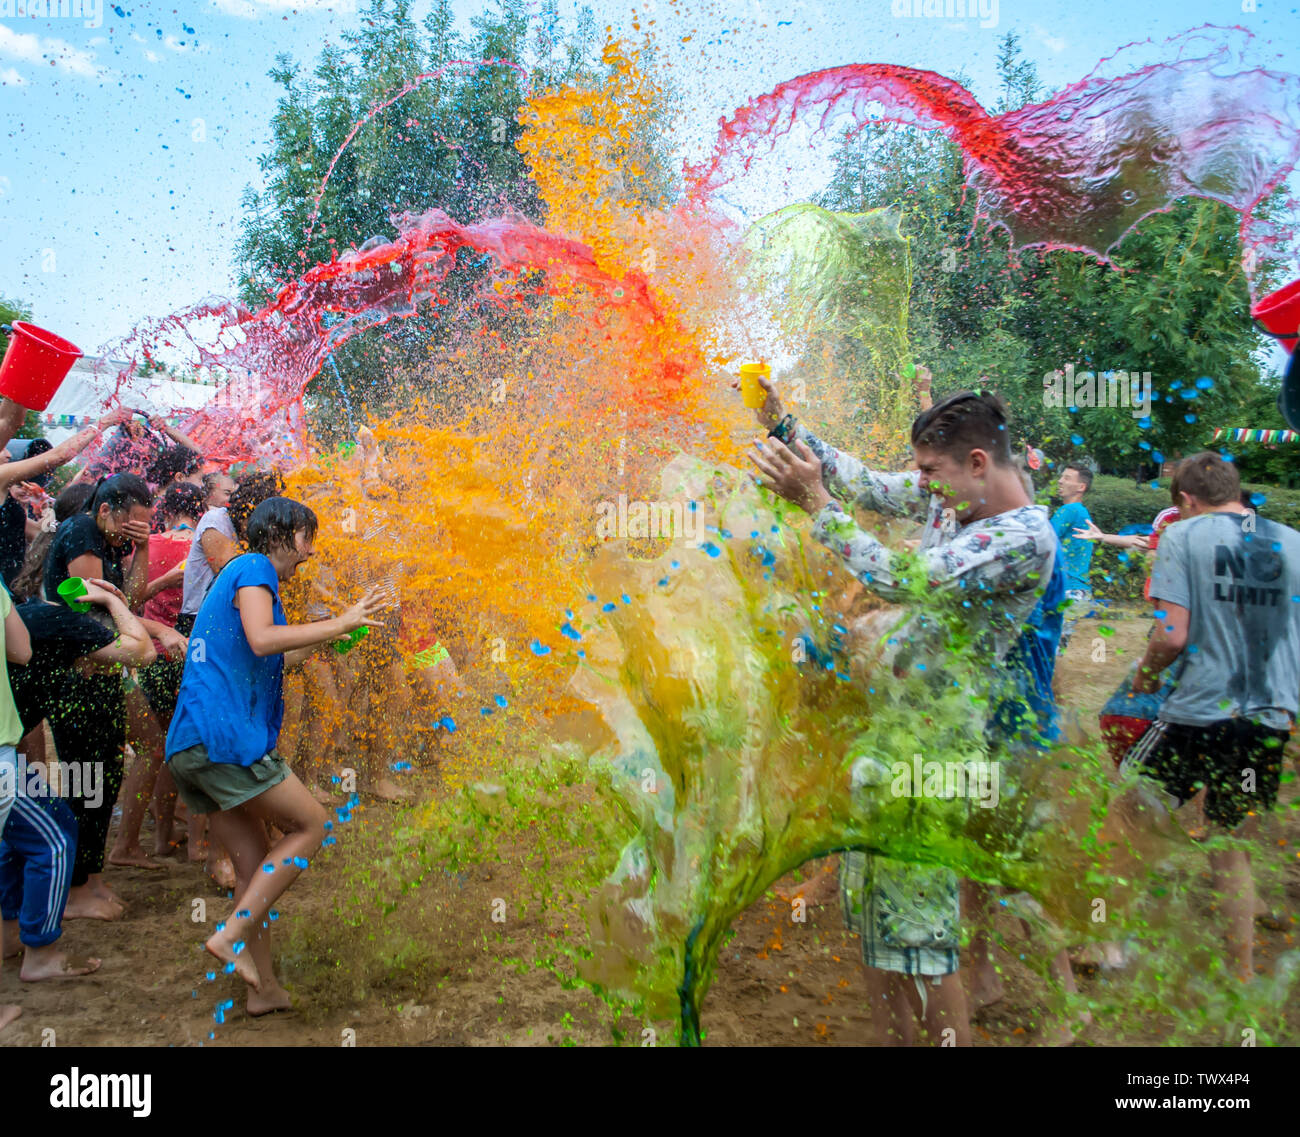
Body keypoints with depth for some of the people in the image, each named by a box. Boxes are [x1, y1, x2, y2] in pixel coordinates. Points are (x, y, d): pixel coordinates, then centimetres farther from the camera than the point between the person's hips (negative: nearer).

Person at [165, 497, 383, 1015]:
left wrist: (322, 639, 28)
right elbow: (262, 641, -21)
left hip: (189, 747, 10)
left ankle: (264, 988, 15)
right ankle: (232, 934, -6)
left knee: (255, 864, 11)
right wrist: (338, 622, -14)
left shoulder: (234, 576, 26)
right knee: (311, 824, 0)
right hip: (225, 736, -10)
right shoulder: (253, 568, -3)